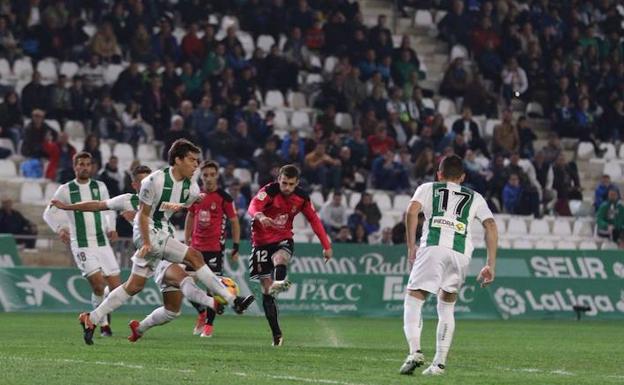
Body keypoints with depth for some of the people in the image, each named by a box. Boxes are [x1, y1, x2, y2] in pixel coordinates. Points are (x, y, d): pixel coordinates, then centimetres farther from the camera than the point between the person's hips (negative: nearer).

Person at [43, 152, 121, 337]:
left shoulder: (100, 187, 10)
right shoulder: (66, 190, 1)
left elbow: (108, 210, 24)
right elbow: (49, 213, 7)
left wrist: (111, 228, 7)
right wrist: (59, 228, -10)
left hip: (102, 242, 4)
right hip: (81, 245, -4)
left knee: (115, 286, -4)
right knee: (98, 283, -19)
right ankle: (103, 324, -2)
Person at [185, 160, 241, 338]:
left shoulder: (224, 198, -7)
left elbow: (235, 222, -2)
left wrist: (236, 248, -5)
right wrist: (187, 241, 15)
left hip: (215, 248, -5)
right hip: (196, 247, 5)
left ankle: (209, 324, 7)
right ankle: (202, 312, 28)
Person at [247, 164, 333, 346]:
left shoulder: (301, 197, -3)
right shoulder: (269, 191, -16)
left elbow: (314, 219, 10)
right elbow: (253, 207, -34)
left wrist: (326, 246, 9)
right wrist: (260, 216, -58)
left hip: (283, 240, 1)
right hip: (262, 241, -1)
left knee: (280, 258, -37)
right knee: (267, 290, -4)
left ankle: (279, 282, -68)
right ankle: (276, 334, 1)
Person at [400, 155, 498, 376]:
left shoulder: (427, 189, 22)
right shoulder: (475, 198, 27)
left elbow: (412, 211, 2)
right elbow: (491, 226, 14)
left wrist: (411, 246, 6)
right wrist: (490, 265, 13)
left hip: (433, 248, -3)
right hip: (462, 252, 3)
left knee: (413, 300, -2)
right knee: (446, 307, 18)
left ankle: (415, 351, -23)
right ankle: (440, 362, 10)